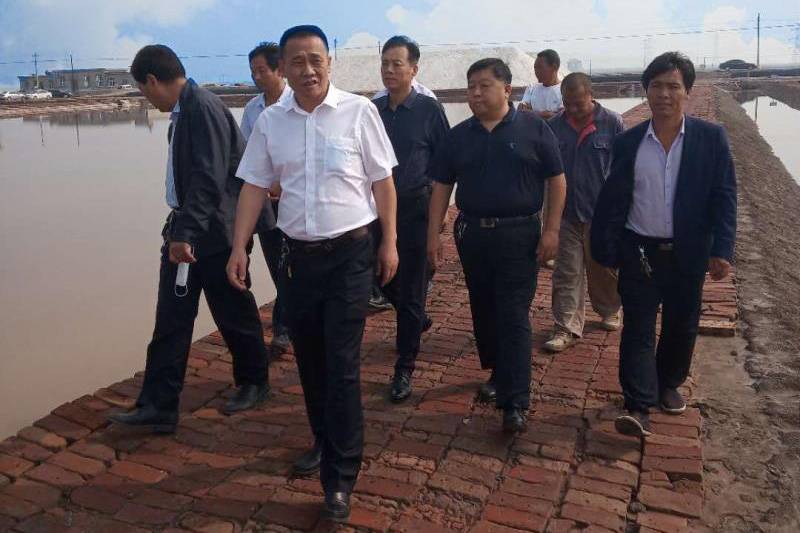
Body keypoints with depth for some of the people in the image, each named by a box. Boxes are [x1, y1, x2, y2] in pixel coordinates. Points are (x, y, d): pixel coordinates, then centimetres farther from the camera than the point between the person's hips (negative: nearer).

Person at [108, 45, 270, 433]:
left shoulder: (204, 109, -18)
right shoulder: (182, 111, 10)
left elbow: (209, 179, -26)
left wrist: (184, 233, -29)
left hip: (215, 233, -9)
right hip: (184, 231, 9)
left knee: (234, 314, 9)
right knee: (170, 321, 7)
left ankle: (253, 383, 30)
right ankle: (158, 405, 14)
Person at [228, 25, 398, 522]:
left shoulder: (359, 111, -6)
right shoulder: (270, 121, 4)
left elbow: (382, 181, -2)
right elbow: (254, 186, 6)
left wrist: (390, 242, -3)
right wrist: (240, 248, 0)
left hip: (350, 253, -4)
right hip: (299, 254, 4)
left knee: (342, 364, -4)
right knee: (309, 358, 15)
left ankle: (341, 476, 7)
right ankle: (324, 440, 37)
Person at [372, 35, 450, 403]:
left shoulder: (429, 110, -6)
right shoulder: (372, 110, 5)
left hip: (415, 210, -4)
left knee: (410, 290, 2)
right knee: (385, 281, 15)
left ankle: (404, 369, 14)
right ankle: (417, 320, 47)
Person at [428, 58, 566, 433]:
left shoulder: (533, 129, -3)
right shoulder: (458, 136, 7)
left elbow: (557, 181, -2)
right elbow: (441, 186, 8)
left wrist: (551, 230, -9)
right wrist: (433, 234, 2)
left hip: (519, 235, -4)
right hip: (472, 233, 4)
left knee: (514, 317, -6)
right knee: (483, 311, 13)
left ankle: (514, 402, -3)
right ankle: (498, 373, 34)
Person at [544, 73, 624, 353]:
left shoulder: (612, 123, -6)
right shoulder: (554, 126, 0)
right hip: (566, 213, 2)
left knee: (603, 269, 15)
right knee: (567, 272, 3)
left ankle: (609, 311, 39)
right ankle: (567, 328, 10)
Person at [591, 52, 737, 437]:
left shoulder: (711, 138, -4)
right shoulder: (628, 142, -2)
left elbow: (724, 197, -4)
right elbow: (612, 200, 0)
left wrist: (721, 249, -13)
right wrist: (605, 251, -2)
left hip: (688, 253, 1)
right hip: (639, 252, 0)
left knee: (681, 326, 15)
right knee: (638, 329, -2)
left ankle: (668, 384, 37)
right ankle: (639, 408, 2)